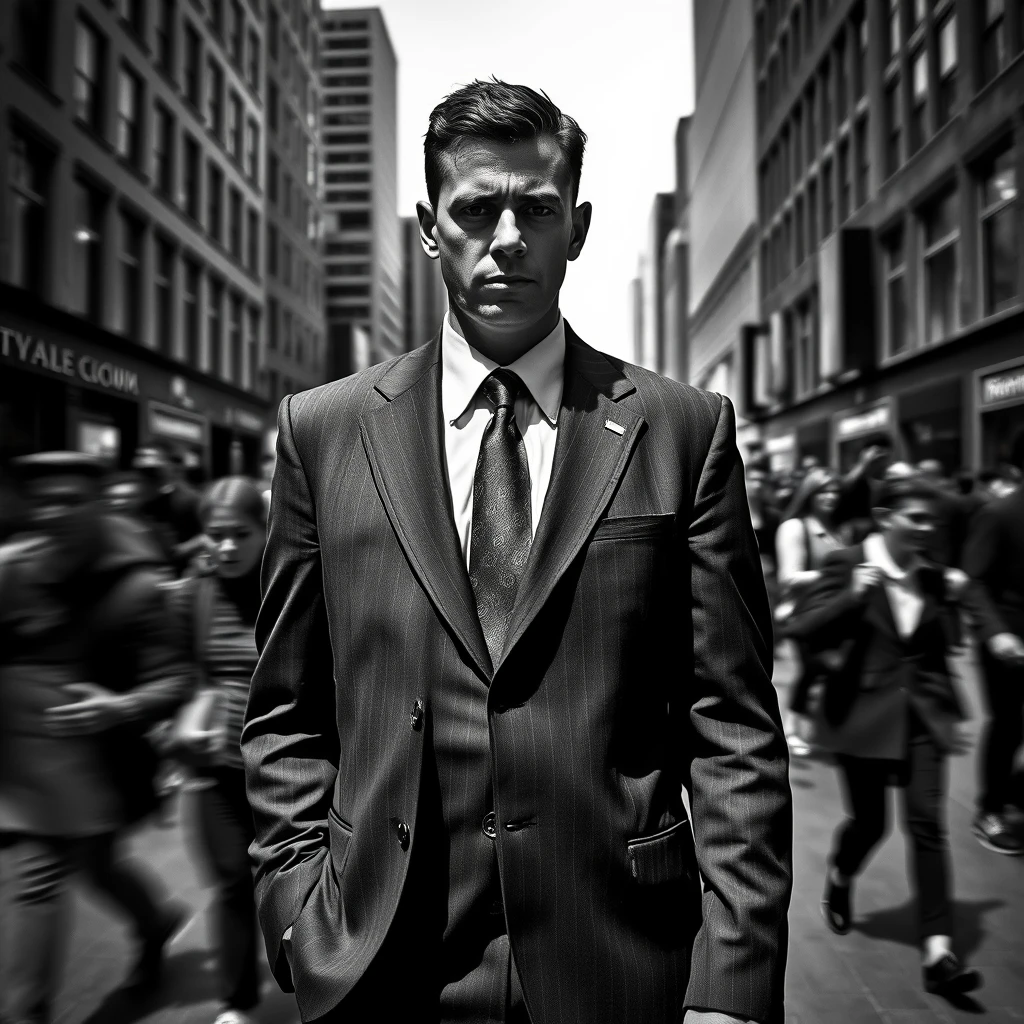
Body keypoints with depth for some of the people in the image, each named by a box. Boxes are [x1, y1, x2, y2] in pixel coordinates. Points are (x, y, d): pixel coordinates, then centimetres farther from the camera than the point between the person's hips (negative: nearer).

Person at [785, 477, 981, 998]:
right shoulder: (846, 564, -9)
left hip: (922, 713, 4)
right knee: (868, 821, 9)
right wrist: (852, 595, -25)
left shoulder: (930, 575, 6)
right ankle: (839, 882, 42)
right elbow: (802, 627, -14)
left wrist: (951, 599, 5)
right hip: (864, 713, -3)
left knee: (928, 824, -2)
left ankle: (938, 952, 2)